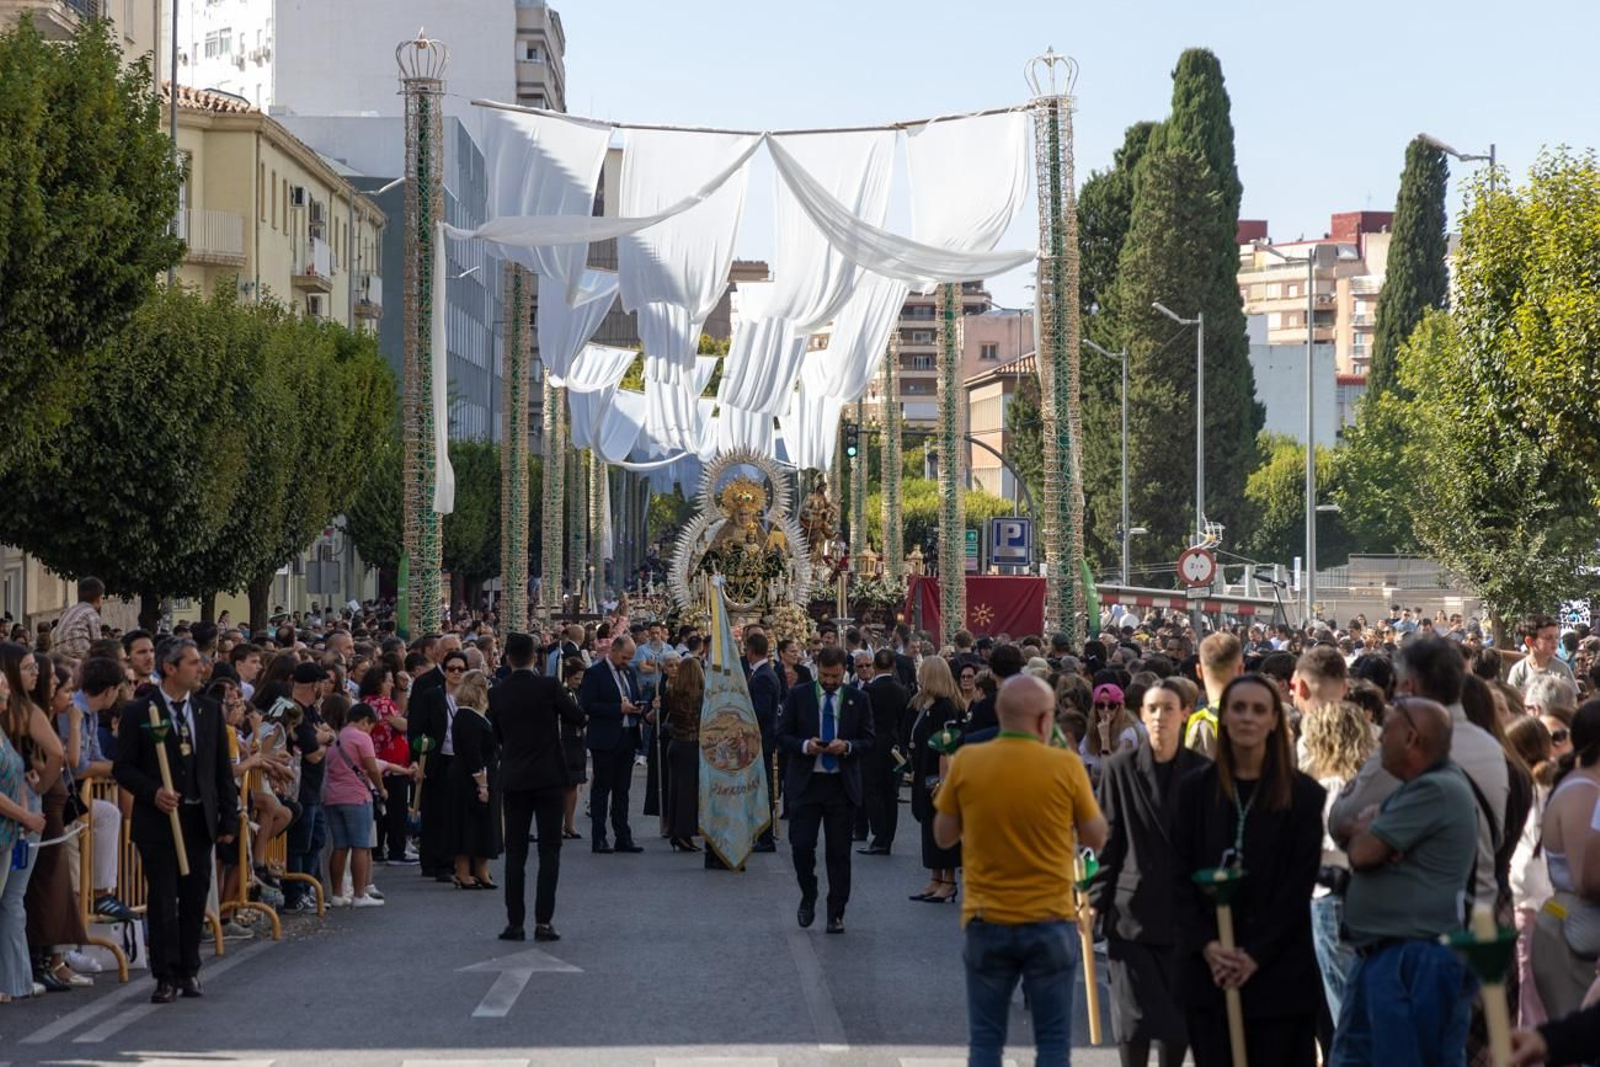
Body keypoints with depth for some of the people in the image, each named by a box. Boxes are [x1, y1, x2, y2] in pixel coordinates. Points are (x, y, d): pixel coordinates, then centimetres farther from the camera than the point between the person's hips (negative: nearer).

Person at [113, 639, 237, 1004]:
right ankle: (166, 977, 3)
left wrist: (228, 819, 6)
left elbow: (222, 770, 11)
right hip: (159, 820, -4)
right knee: (162, 901, -2)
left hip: (199, 820, 4)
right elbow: (123, 768, -3)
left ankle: (189, 971, 19)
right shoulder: (139, 713, -3)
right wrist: (153, 792, -20)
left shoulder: (210, 711, 9)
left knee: (195, 899, 8)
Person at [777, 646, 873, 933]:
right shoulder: (798, 696, 3)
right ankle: (808, 898, 19)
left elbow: (868, 741, 5)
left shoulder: (858, 699, 4)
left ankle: (836, 913, 12)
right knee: (801, 845, -6)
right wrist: (805, 745, -16)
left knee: (839, 853, 3)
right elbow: (782, 736, 3)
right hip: (805, 782, 0)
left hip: (843, 784, 0)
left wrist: (847, 746, -15)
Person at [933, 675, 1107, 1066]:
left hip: (986, 920, 2)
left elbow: (943, 836, 5)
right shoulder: (1066, 765, -10)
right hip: (1050, 922, -1)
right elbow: (1097, 837, 1)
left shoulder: (966, 762, -5)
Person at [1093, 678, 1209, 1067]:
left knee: (1180, 1015, 5)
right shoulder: (1120, 768, 0)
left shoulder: (1202, 771, 0)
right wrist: (1096, 900, -3)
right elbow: (1107, 841, 2)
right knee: (1135, 1018, -4)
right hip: (1132, 909, -1)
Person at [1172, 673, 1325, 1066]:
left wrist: (1257, 953, -12)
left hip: (1278, 969, -2)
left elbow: (1299, 885, -4)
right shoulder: (1195, 789, 8)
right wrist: (1205, 944, -9)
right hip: (1209, 969, 2)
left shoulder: (1302, 794, 1)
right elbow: (1182, 877, 5)